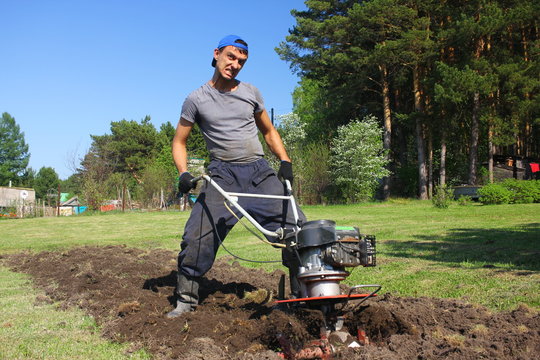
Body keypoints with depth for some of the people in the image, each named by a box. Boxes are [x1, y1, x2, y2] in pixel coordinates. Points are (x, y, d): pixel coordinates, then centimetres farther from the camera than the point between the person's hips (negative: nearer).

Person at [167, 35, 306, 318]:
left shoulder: (251, 93, 13)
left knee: (297, 227, -5)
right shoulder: (196, 100, 5)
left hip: (260, 172, 3)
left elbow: (269, 131, 21)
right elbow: (179, 142, 9)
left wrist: (284, 161, 5)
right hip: (223, 175, -2)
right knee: (197, 238, -14)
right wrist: (184, 173, -9)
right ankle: (185, 300, 5)